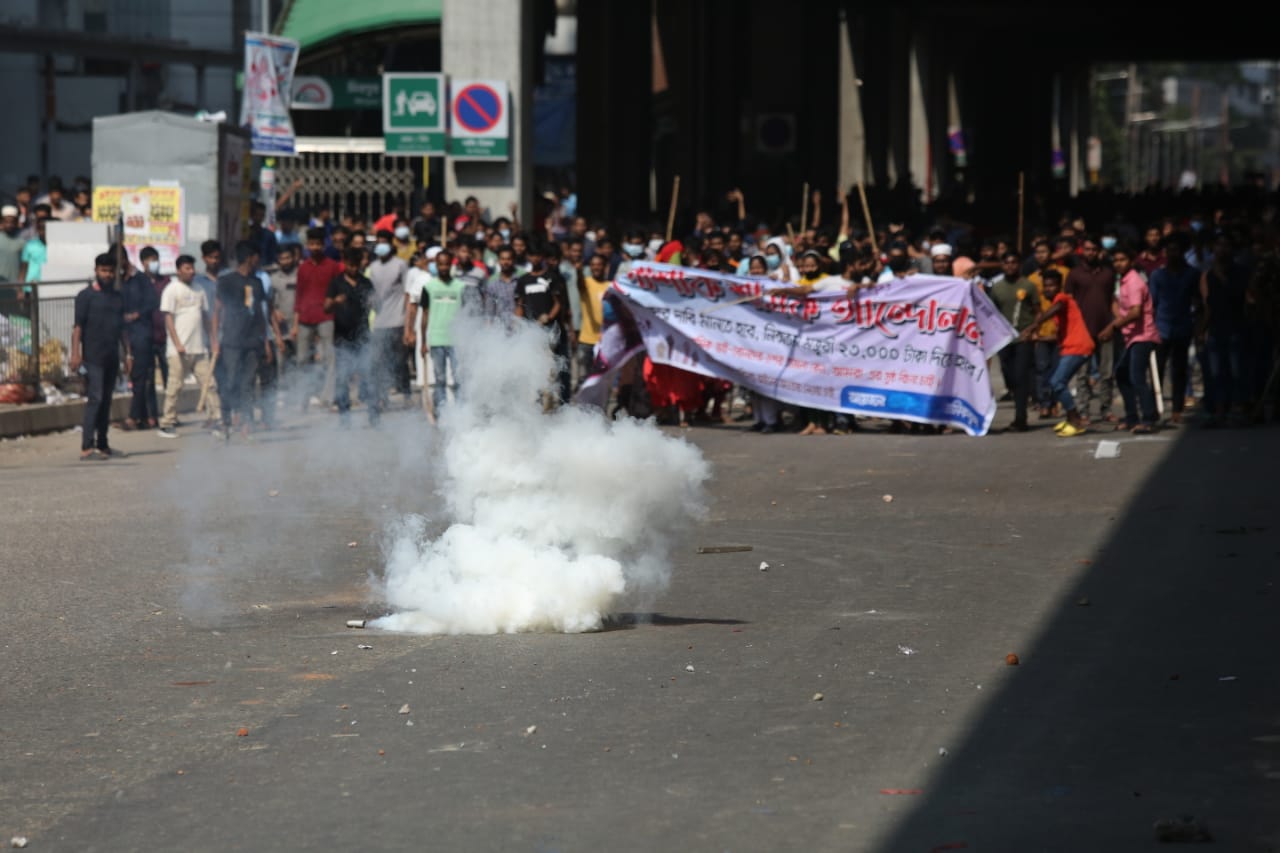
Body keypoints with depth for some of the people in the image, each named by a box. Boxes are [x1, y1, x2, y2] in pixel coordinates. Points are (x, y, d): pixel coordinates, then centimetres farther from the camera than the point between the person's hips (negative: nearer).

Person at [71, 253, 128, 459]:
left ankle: (102, 445, 16)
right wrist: (75, 353, -18)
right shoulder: (86, 296, -3)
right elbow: (78, 327, -9)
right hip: (93, 357, -6)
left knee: (106, 401, 10)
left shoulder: (117, 297, 16)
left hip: (112, 357, 6)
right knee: (94, 399, -14)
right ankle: (87, 447, -20)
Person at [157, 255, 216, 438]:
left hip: (199, 348, 6)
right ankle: (167, 424, 2)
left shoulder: (198, 290, 15)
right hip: (179, 350, -6)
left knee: (209, 384, 1)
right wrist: (177, 343, -16)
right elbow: (168, 318, -8)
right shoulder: (172, 289, -3)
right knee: (174, 387, -3)